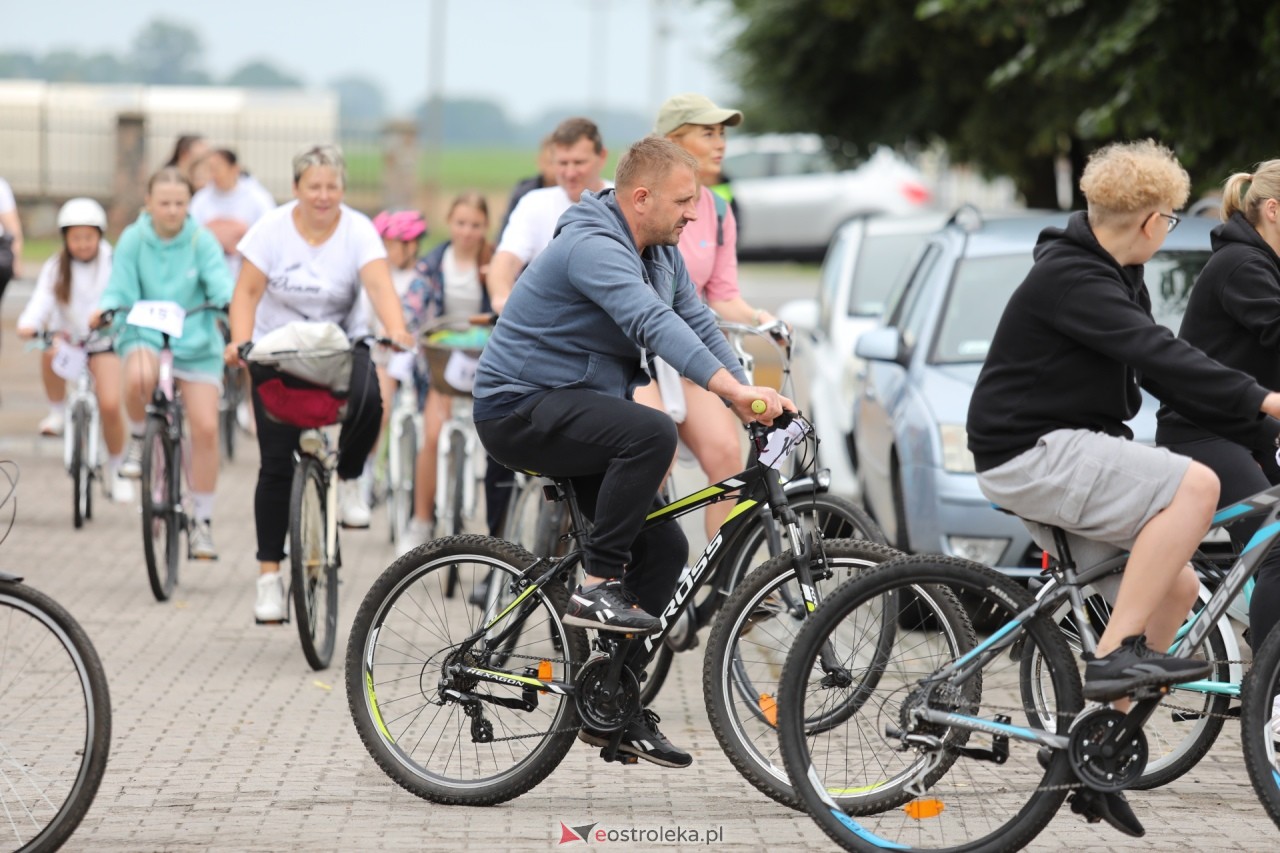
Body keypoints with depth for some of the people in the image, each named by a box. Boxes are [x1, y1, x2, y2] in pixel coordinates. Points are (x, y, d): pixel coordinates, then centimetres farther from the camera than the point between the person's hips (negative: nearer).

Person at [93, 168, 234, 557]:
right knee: (140, 377, -37)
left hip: (195, 340, 1)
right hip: (145, 334, -1)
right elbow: (121, 291, -3)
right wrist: (106, 309, -25)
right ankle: (139, 441, -3)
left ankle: (202, 522, 4)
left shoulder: (202, 241, -4)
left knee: (205, 428, -10)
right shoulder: (133, 240, -4)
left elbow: (220, 284, -11)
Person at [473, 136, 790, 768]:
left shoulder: (660, 254, 9)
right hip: (521, 411, -10)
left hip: (579, 410, 10)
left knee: (664, 547, 3)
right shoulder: (593, 247, -24)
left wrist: (752, 398, -10)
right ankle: (596, 588, -22)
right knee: (652, 432, -34)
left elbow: (698, 325, 6)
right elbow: (653, 323, -37)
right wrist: (733, 389, -48)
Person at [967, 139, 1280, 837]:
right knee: (1194, 485, -25)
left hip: (1070, 450, 10)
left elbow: (1158, 367, 17)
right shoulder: (1069, 278, -19)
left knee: (1176, 587, 4)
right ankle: (1115, 653, -23)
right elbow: (1156, 355, -29)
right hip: (1029, 456, -10)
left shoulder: (1112, 276, 14)